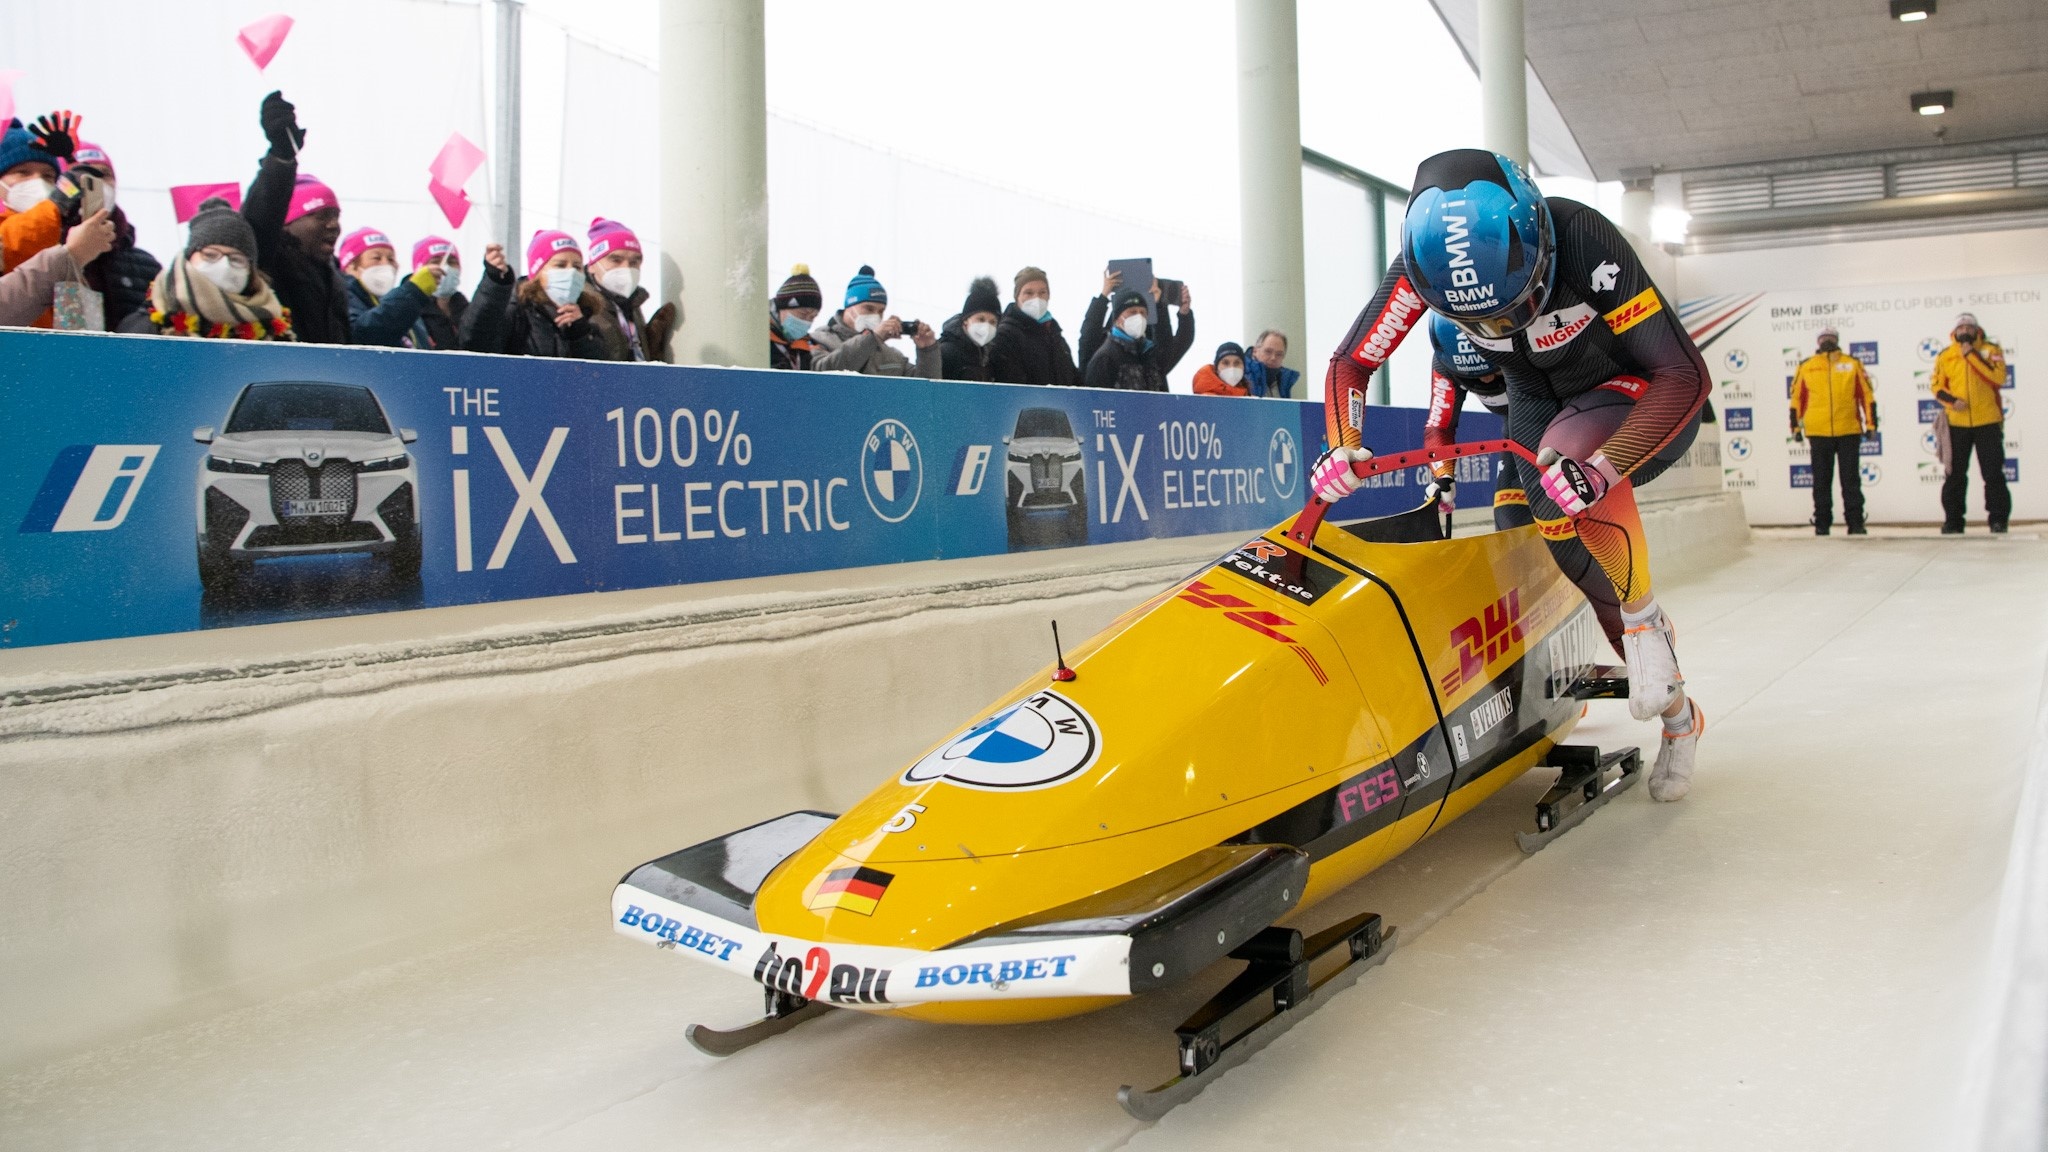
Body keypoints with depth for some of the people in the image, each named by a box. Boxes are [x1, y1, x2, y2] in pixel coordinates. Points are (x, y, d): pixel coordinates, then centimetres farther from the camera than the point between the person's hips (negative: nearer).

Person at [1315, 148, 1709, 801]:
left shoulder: (1581, 238, -34)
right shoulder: (1421, 263, -23)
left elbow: (1685, 375, -33)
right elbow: (1350, 365, -11)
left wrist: (1601, 465, -47)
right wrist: (1342, 447, -30)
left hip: (1643, 402, -5)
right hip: (1538, 404, 5)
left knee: (1566, 447, -37)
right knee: (1574, 562, 0)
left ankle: (1645, 619, -16)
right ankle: (1675, 713, 24)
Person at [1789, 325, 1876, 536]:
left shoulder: (1852, 364, 7)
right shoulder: (1806, 367, 6)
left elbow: (1866, 395, 7)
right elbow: (1797, 398, 8)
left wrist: (1871, 423, 3)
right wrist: (1796, 426, 5)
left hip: (1849, 431, 0)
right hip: (1818, 433, 0)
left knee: (1851, 479, 3)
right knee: (1822, 480, 6)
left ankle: (1855, 522, 6)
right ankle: (1822, 523, 12)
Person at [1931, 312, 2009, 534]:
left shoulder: (1991, 351, 1)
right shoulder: (1945, 356, 7)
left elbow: (1998, 377, -14)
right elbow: (1936, 385, 7)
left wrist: (1971, 354, -15)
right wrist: (1951, 399, -12)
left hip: (1987, 422, -2)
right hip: (1956, 423, 2)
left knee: (1993, 473, 0)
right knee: (1955, 474, 6)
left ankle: (1998, 519, 5)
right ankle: (1953, 520, 11)